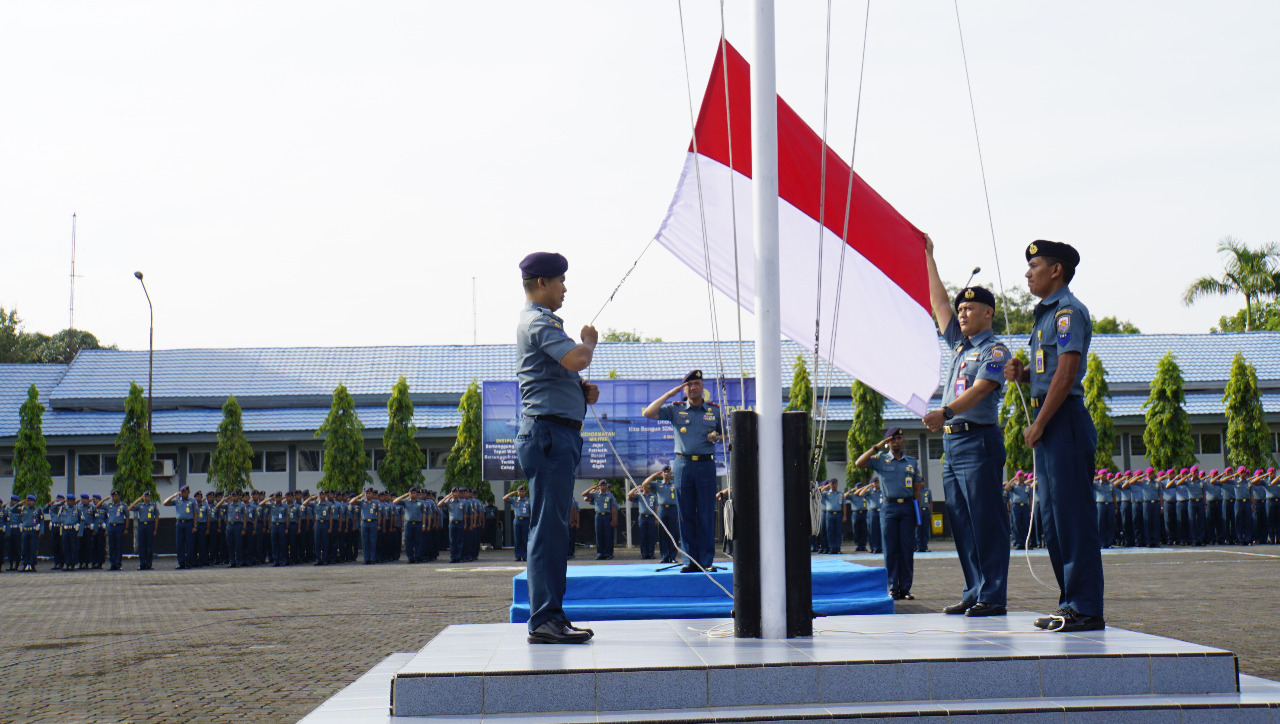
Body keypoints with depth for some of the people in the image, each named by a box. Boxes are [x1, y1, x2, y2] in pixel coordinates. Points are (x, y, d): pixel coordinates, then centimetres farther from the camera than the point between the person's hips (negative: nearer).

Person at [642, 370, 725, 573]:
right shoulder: (675, 409, 8)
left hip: (706, 465, -1)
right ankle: (692, 560, 6)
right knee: (686, 515, 1)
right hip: (683, 464, 1)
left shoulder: (715, 410, 10)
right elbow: (648, 413, -1)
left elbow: (725, 434, 19)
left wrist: (717, 436, -4)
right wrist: (669, 394, -2)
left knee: (706, 515, -3)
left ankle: (707, 561, -1)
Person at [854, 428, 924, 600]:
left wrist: (918, 513, 6)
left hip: (908, 506, 2)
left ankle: (905, 588, 4)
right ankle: (893, 588, 1)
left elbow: (917, 489, 14)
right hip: (889, 506, -2)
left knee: (907, 549, 0)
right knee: (891, 549, -2)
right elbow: (858, 463, -7)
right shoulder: (881, 460, 7)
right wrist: (877, 447, -8)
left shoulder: (912, 462, 13)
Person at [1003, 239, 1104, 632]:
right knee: (1052, 518, 12)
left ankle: (1086, 608, -7)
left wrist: (1039, 424, -18)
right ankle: (1071, 603, 18)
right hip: (1049, 423, 10)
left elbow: (1066, 371, -18)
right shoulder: (1047, 312, 20)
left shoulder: (1068, 310, -10)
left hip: (1064, 419, -10)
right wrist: (1022, 373, 6)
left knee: (1072, 515, -9)